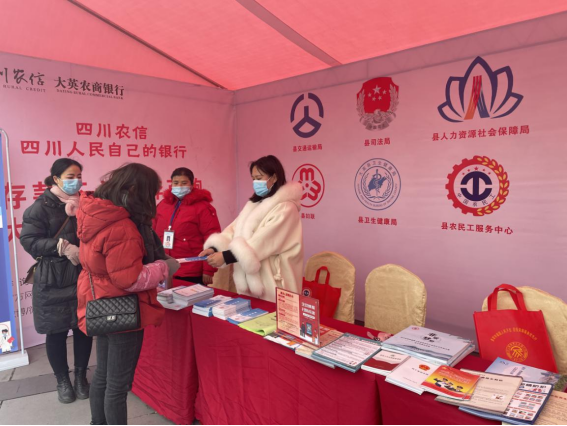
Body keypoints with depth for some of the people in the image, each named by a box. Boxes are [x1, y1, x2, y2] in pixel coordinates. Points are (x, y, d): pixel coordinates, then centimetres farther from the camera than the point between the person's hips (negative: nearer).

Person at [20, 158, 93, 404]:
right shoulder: (42, 206, -6)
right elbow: (28, 240, -12)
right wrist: (62, 246, -22)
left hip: (84, 277, 4)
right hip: (54, 281, -3)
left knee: (84, 328, 8)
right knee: (57, 331, 7)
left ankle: (81, 375, 28)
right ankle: (62, 380, 27)